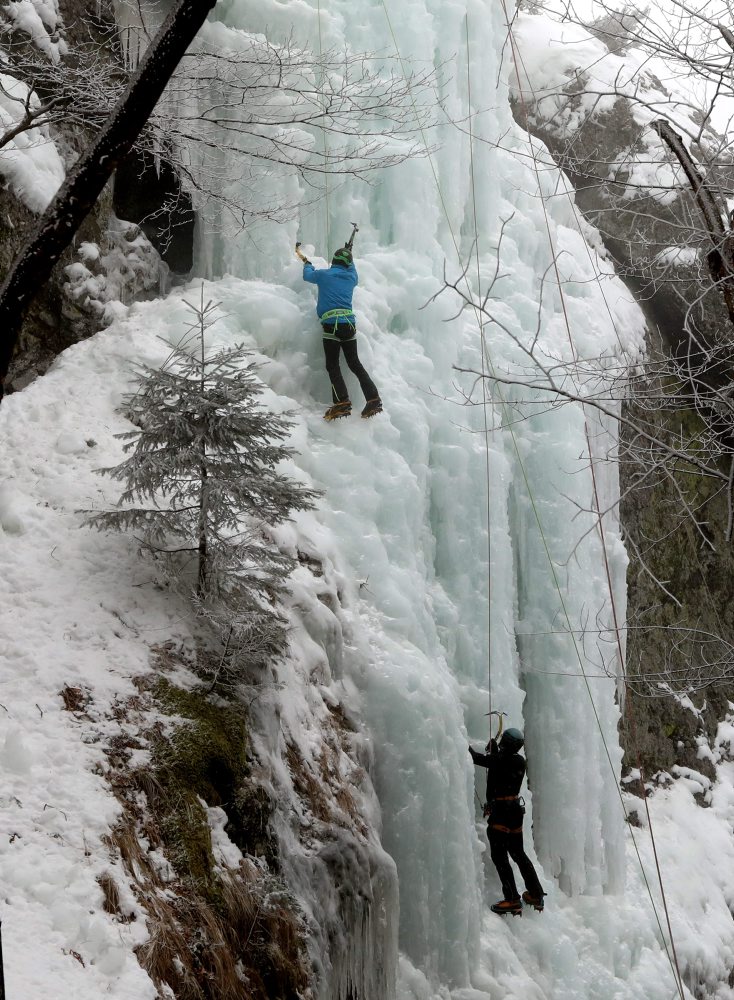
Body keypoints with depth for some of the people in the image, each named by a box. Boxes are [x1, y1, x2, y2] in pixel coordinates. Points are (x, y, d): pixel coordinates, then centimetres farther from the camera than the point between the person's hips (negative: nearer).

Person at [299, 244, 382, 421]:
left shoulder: (323, 274, 3)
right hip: (349, 324, 4)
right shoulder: (351, 277, 14)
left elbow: (307, 275, 24)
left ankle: (342, 403, -22)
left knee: (332, 365, -6)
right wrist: (349, 254, 55)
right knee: (355, 363, 11)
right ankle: (373, 399, 3)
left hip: (331, 325, -4)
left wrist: (307, 264, 46)